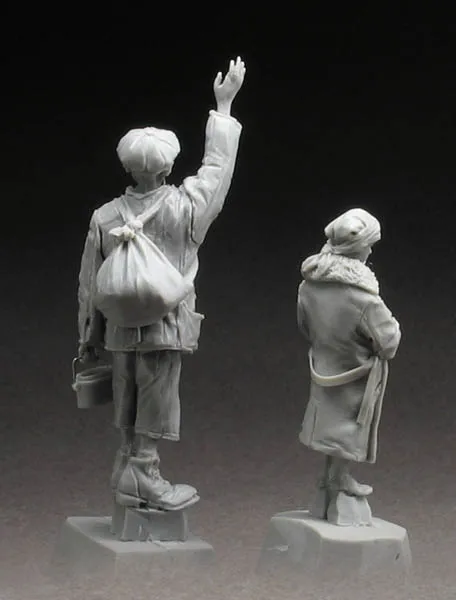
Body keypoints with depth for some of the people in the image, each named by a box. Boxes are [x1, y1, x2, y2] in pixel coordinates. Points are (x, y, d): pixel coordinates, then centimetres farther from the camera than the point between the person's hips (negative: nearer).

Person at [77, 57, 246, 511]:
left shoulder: (104, 218, -4)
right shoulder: (182, 210, -11)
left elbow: (89, 285, 2)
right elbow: (217, 166, 4)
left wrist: (89, 337, 15)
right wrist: (224, 105, 13)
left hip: (120, 331, 4)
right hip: (165, 330, -4)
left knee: (128, 413, 15)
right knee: (155, 405, 5)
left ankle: (129, 469, 23)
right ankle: (143, 474, 10)